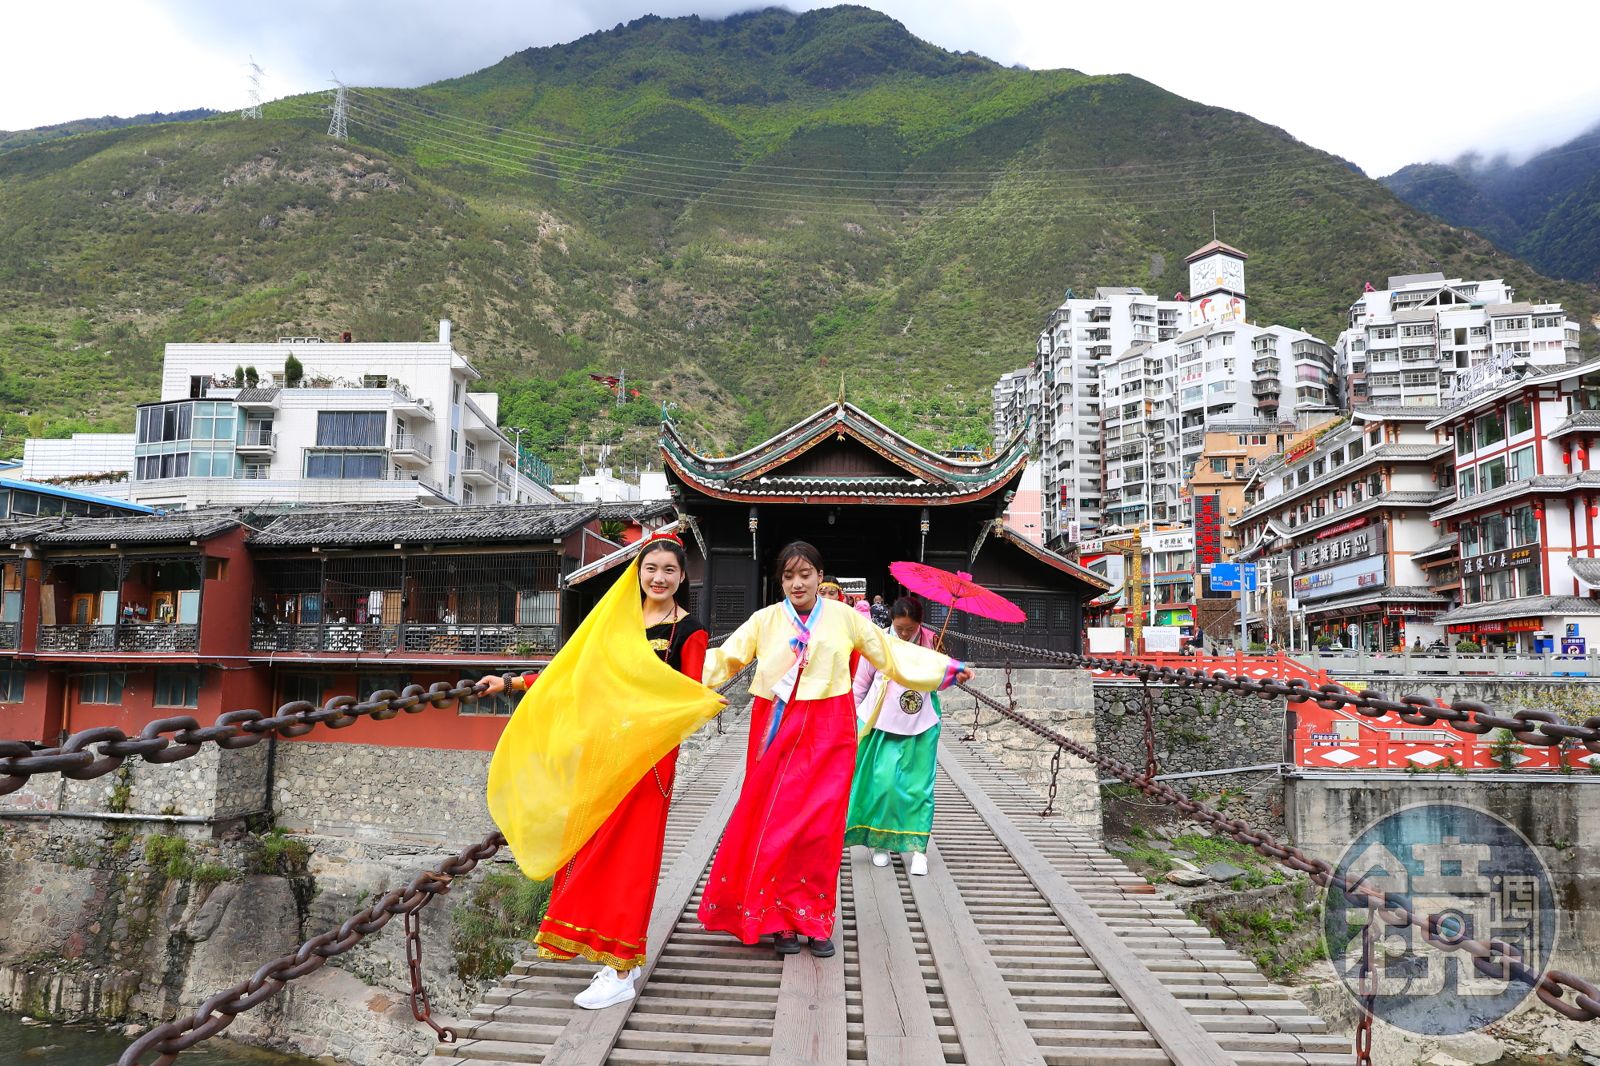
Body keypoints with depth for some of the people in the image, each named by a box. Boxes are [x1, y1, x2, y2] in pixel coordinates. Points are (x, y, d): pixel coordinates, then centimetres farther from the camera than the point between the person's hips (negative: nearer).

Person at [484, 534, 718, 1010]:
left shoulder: (689, 631, -3)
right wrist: (514, 682, 16)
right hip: (607, 743, 6)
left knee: (629, 850, -4)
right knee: (594, 843, 4)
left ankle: (620, 972, 4)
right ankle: (618, 959, 17)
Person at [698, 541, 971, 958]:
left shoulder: (843, 617, 4)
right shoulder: (765, 620, 4)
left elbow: (890, 652, 8)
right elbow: (726, 658, 0)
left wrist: (944, 668, 7)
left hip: (828, 734, 0)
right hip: (778, 732, 0)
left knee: (820, 825, 0)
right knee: (775, 822, 0)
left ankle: (815, 920, 13)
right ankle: (779, 918, 13)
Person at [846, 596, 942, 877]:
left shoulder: (930, 641, -1)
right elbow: (861, 682, 4)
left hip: (920, 726, 1)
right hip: (883, 724, -1)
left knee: (918, 786, 2)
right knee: (883, 781, -7)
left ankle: (918, 848, 9)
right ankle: (880, 841, 12)